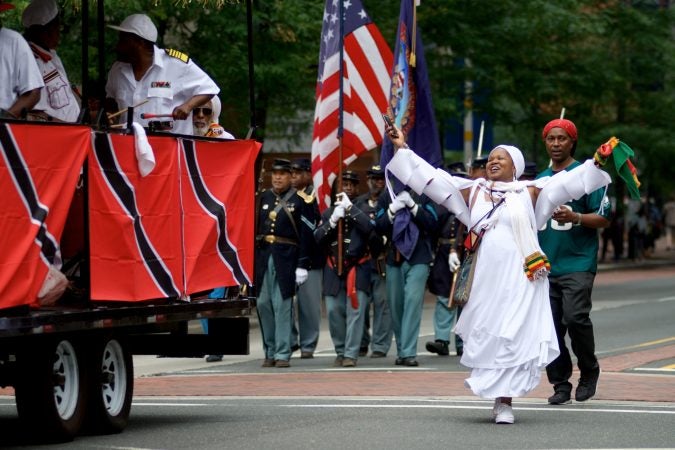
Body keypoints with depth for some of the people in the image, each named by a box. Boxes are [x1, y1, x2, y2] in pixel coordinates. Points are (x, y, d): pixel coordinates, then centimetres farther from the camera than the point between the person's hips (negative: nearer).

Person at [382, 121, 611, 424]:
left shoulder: (531, 192, 9)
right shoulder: (472, 192, 14)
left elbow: (567, 182, 3)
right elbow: (432, 177, 14)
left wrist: (597, 163, -8)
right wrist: (403, 149, 11)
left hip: (521, 279, -2)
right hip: (486, 279, 2)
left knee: (515, 337, -6)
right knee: (486, 338, 1)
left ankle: (504, 401, -1)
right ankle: (499, 397, 13)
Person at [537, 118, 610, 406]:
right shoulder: (540, 180, 17)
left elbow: (604, 218, -4)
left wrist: (575, 217, -20)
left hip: (578, 263, -5)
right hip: (546, 264, 5)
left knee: (575, 317, -19)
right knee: (550, 326, 2)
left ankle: (589, 371, 2)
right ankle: (560, 384, 10)